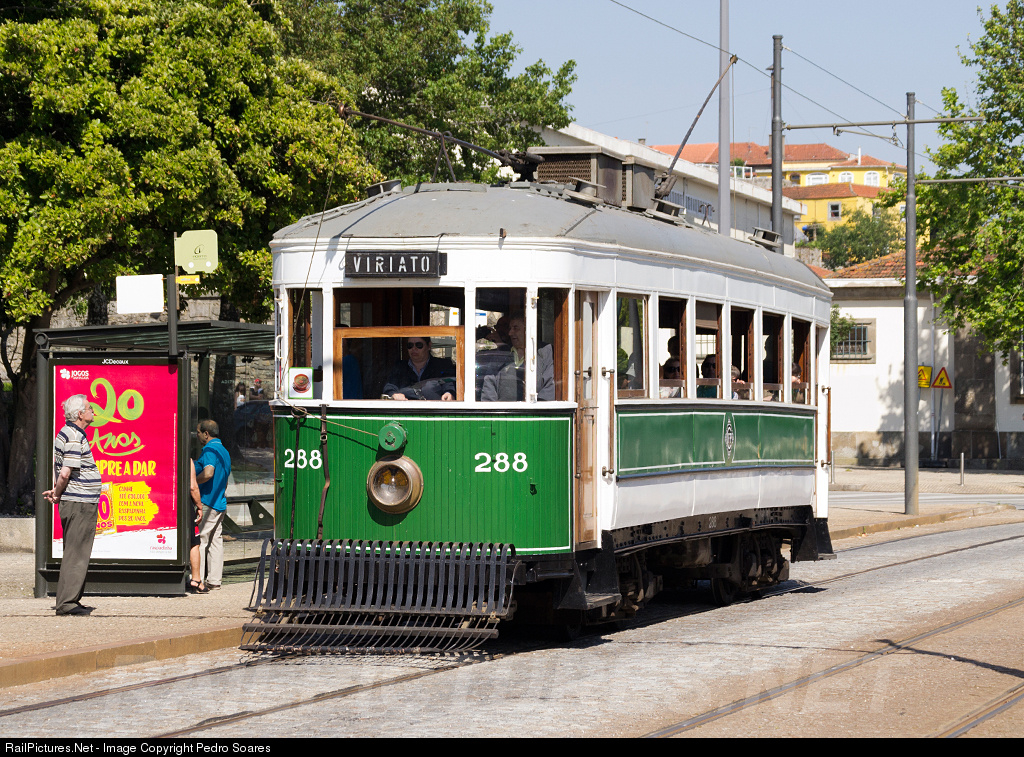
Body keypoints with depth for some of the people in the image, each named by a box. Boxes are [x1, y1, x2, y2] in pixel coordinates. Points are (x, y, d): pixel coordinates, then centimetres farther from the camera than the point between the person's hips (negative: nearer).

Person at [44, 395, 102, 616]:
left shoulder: (69, 433, 16)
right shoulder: (74, 437, -16)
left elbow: (62, 472, 22)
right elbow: (65, 473, -21)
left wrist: (56, 493, 12)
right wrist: (57, 495, -7)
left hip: (82, 505, 10)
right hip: (78, 504, -10)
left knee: (77, 554, 14)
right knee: (75, 554, -8)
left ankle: (70, 600, 19)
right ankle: (66, 603, -7)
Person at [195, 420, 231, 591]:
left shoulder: (210, 450, -12)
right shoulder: (224, 451, 19)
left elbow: (208, 473, -27)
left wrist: (191, 482, -13)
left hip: (207, 502, -10)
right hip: (220, 503, 10)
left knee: (199, 540, -7)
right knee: (215, 542, 9)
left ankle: (197, 579, -10)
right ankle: (214, 581, 8)